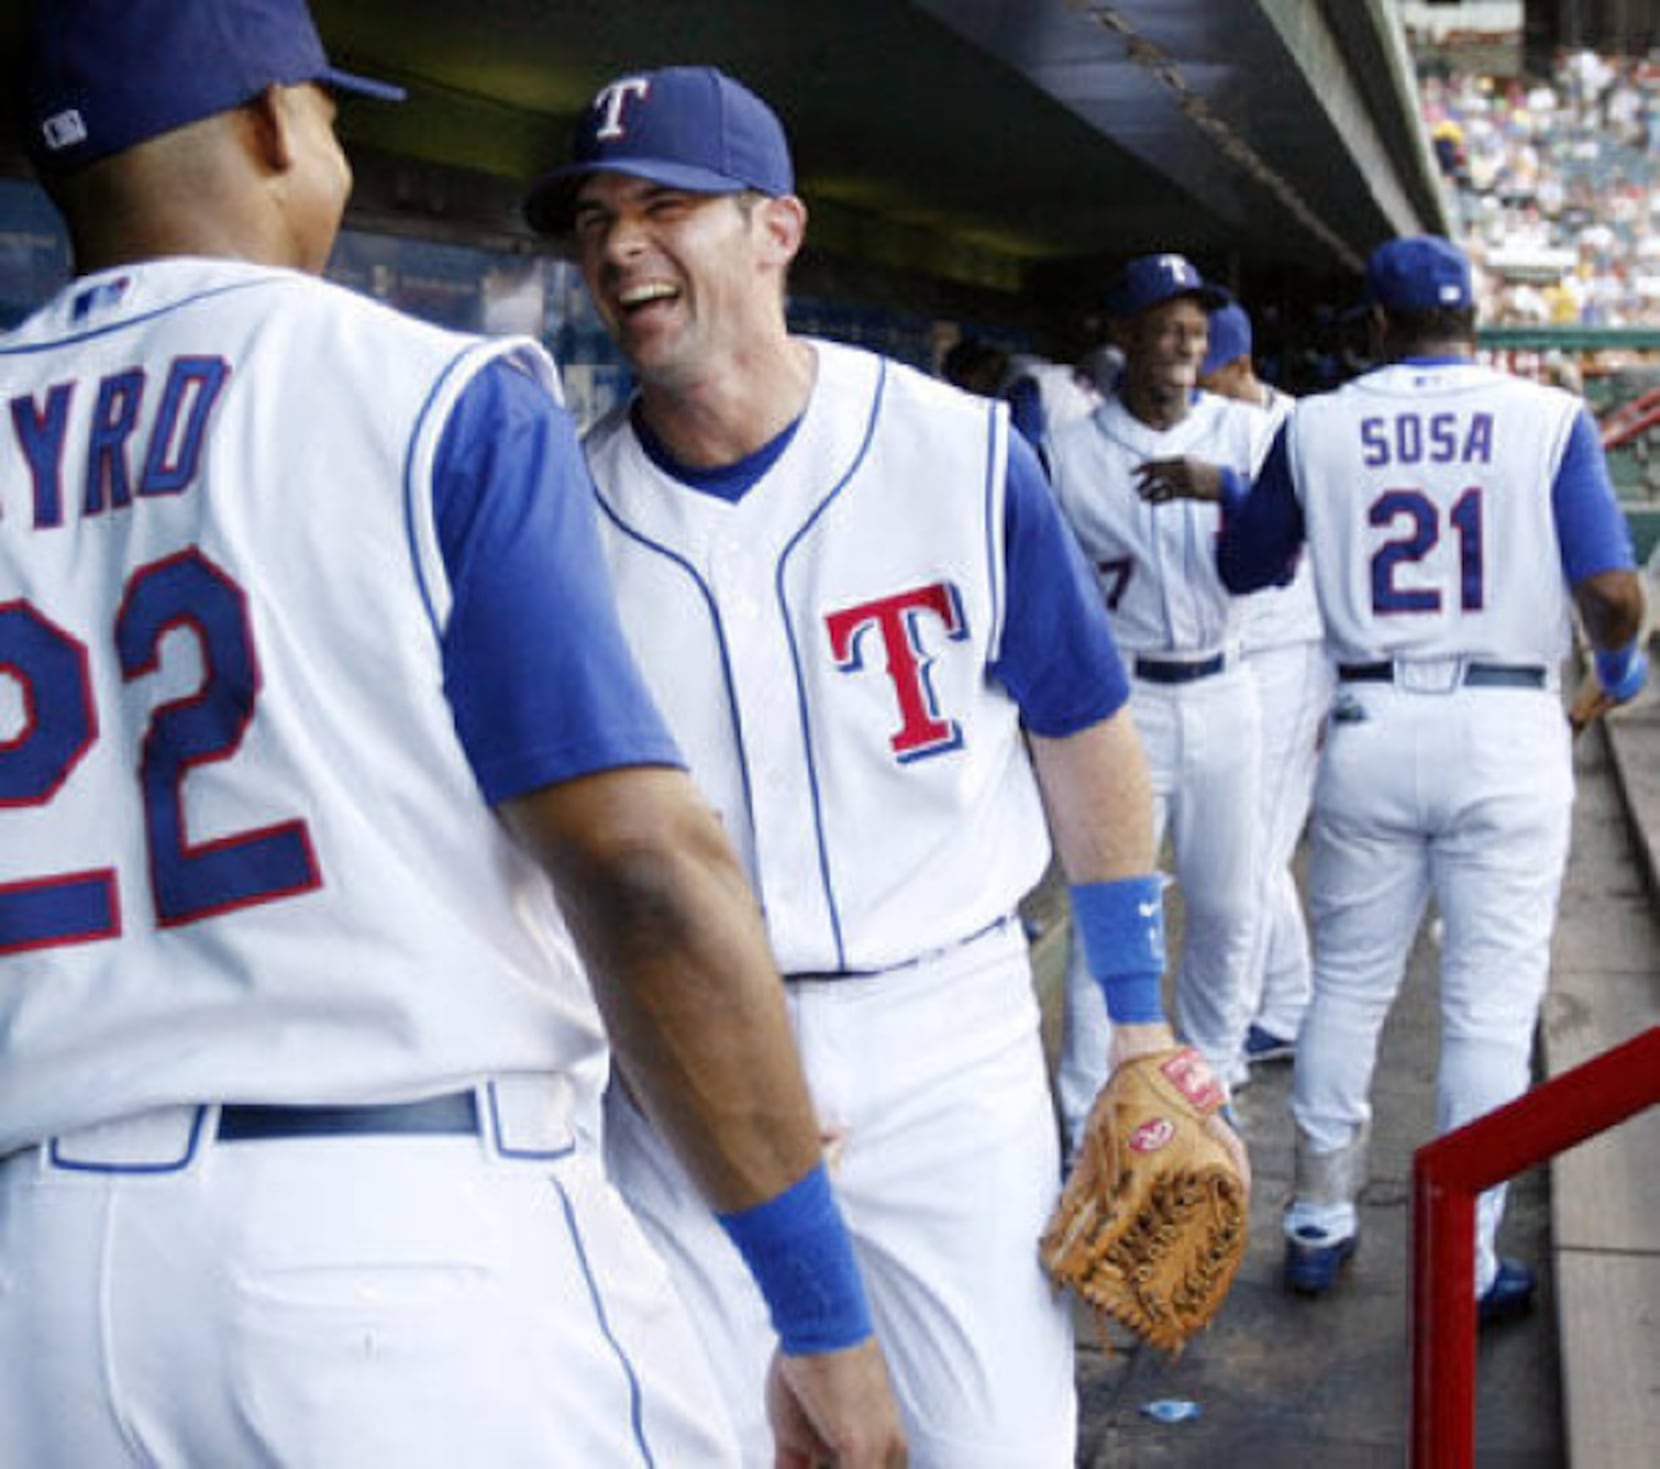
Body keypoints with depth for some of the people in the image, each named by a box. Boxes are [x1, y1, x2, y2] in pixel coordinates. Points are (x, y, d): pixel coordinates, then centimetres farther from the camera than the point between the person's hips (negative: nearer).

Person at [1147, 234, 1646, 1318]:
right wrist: (1618, 664, 9)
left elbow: (1248, 567, 14)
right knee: (1490, 1006, 6)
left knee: (1349, 986, 16)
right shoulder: (1550, 418, -4)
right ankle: (1467, 1263, 13)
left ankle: (1320, 1226, 26)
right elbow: (1611, 590, -12)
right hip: (1510, 736, -2)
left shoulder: (1317, 427, 1)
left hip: (1372, 729, 2)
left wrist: (1224, 488, 32)